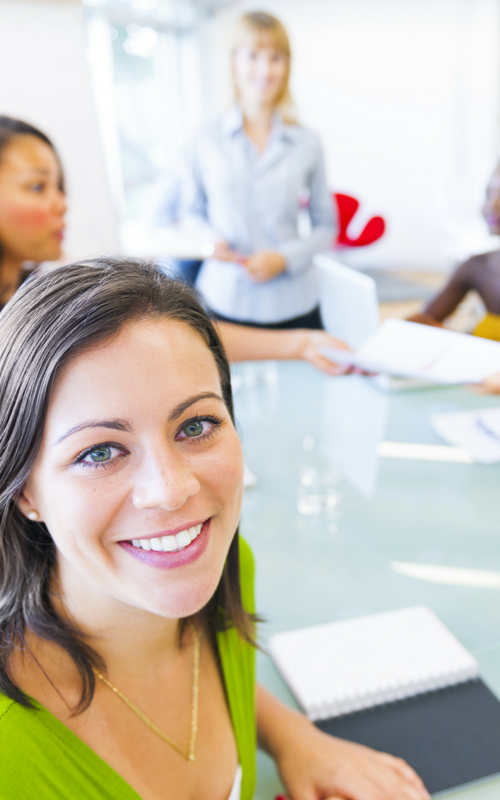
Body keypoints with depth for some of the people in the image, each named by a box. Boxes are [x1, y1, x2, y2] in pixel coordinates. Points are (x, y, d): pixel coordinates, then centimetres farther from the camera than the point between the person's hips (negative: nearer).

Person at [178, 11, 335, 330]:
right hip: (227, 301, 0)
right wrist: (212, 240, -8)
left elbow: (326, 226, 8)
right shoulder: (208, 142, 3)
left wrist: (285, 257, -9)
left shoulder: (306, 144, 3)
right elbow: (192, 213, 14)